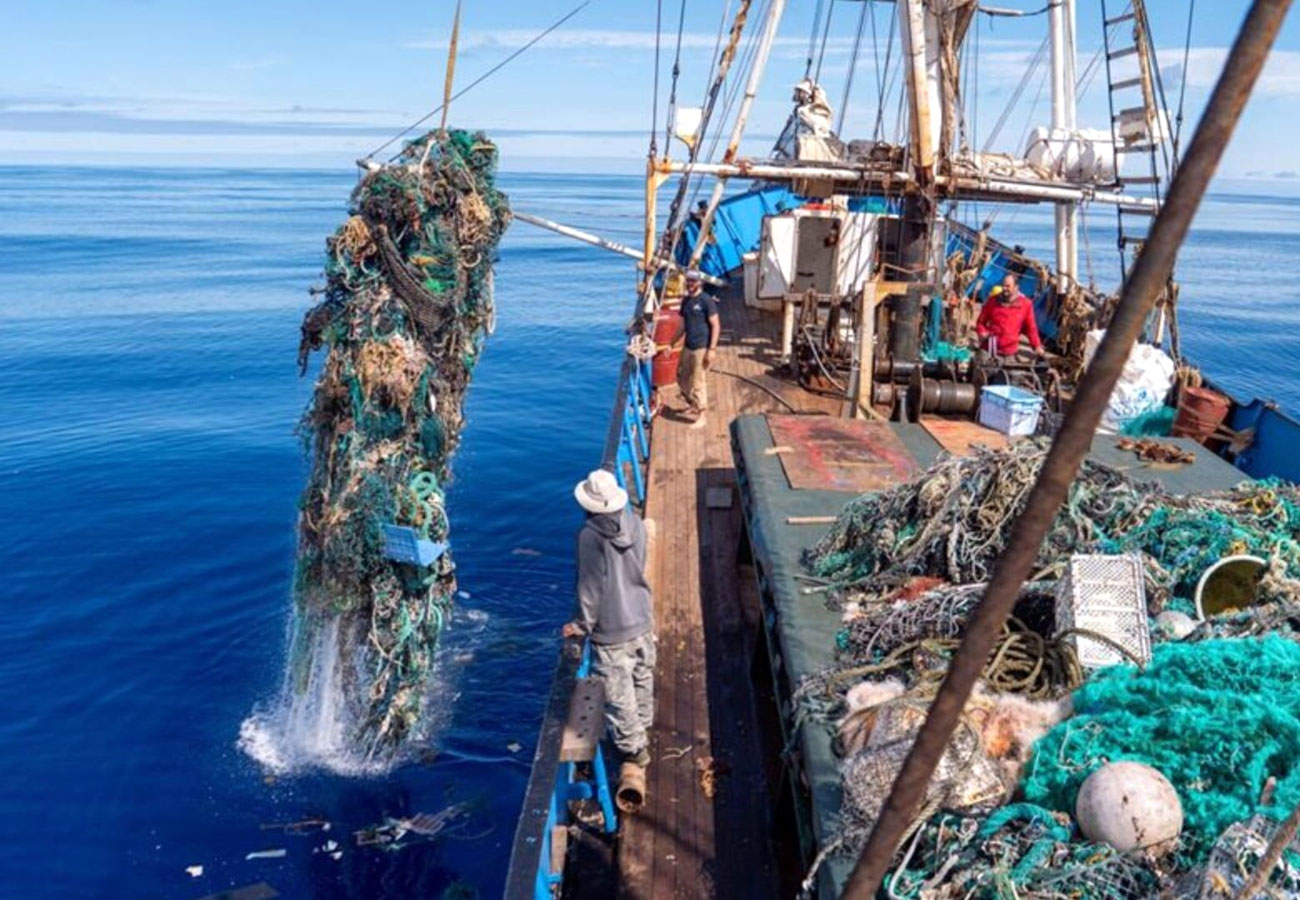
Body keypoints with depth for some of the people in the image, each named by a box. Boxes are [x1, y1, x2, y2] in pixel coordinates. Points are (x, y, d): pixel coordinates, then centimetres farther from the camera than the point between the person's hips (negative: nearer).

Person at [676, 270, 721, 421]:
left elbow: (716, 326, -12)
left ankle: (700, 413, 8)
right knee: (682, 377, 16)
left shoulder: (706, 301, -11)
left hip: (702, 348, -8)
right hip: (688, 347, 8)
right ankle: (691, 402, 36)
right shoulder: (685, 300, 10)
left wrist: (712, 349, -17)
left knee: (699, 382, -4)